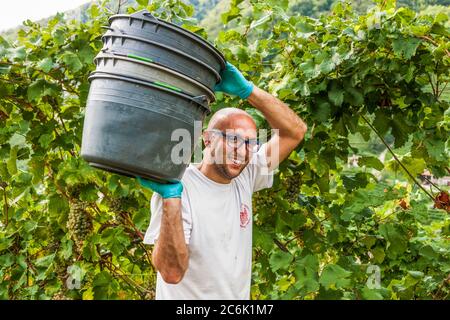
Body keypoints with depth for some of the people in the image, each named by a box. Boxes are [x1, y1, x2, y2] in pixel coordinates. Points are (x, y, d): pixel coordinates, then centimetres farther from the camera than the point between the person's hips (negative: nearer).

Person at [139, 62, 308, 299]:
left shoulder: (244, 177, -4)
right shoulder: (179, 187, -22)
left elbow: (294, 131, -5)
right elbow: (172, 273, -29)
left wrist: (246, 89, -15)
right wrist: (171, 196, -38)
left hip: (239, 295, 6)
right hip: (186, 299, -6)